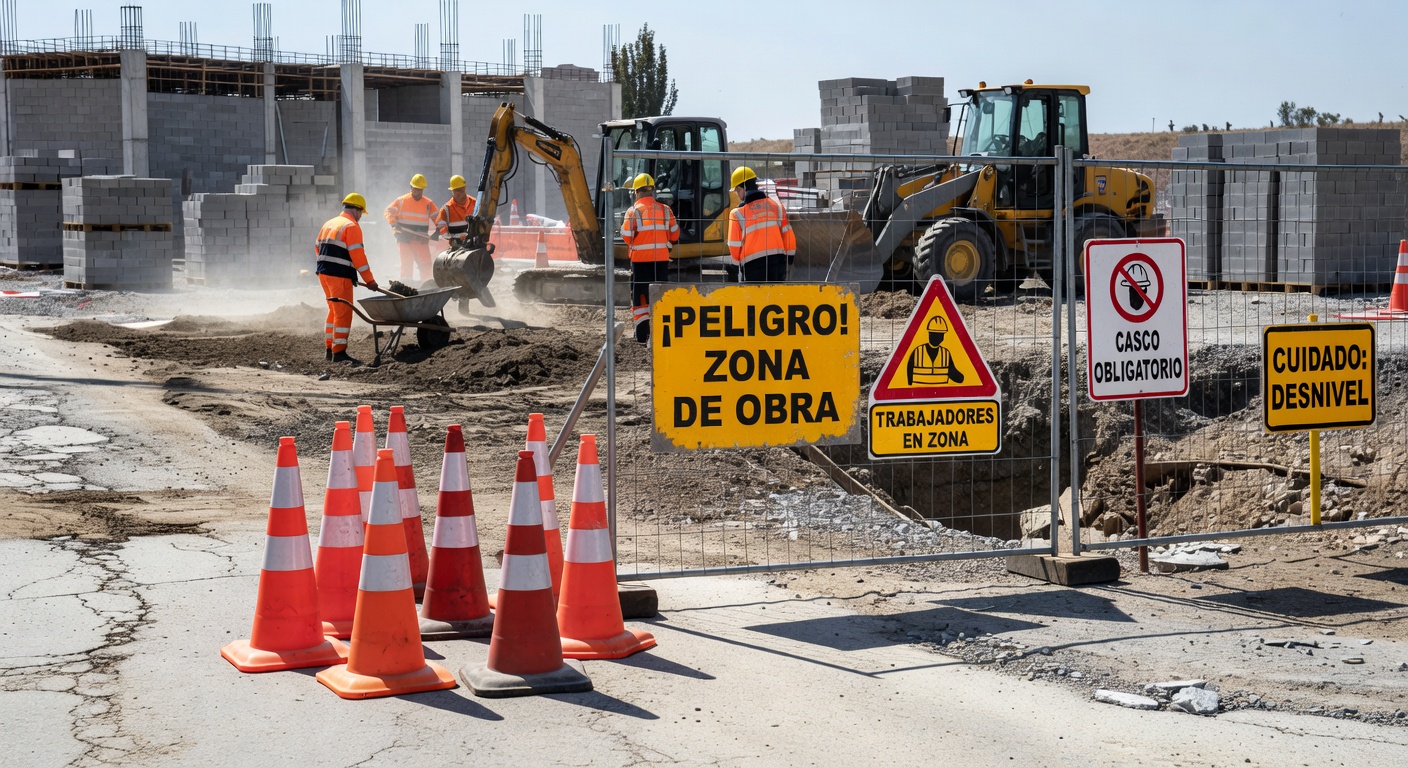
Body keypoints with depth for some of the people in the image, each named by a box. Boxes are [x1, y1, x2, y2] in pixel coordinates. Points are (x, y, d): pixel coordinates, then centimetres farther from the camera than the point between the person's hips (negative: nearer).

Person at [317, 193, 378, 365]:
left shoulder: (328, 224, 17)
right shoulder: (351, 227, -10)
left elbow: (319, 248, 19)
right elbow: (358, 255, -15)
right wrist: (369, 280, -12)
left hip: (324, 273, 9)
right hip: (340, 276, -9)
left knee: (334, 310, 18)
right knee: (343, 313, -6)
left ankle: (330, 348, 22)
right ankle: (339, 352, -7)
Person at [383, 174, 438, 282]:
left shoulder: (428, 203, 10)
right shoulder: (401, 201, 5)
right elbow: (388, 212, 3)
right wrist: (393, 223, -14)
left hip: (422, 239, 2)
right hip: (405, 238, -2)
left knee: (426, 265, -1)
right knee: (406, 265, 0)